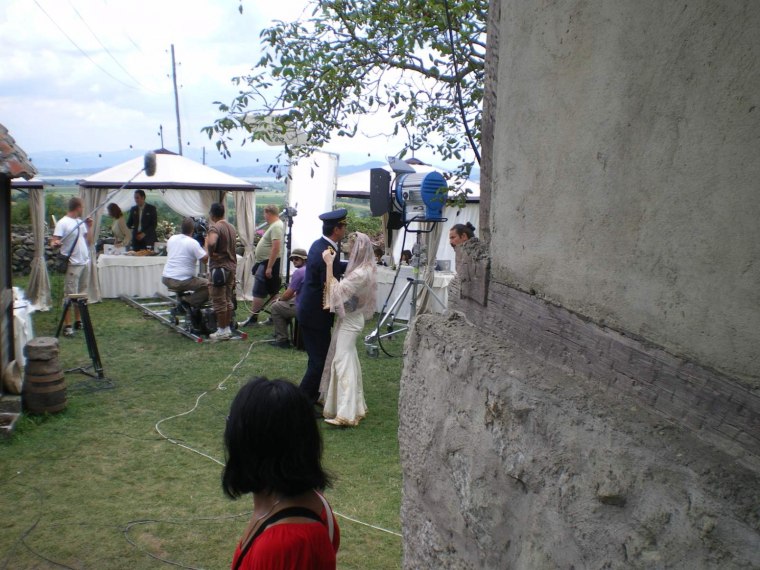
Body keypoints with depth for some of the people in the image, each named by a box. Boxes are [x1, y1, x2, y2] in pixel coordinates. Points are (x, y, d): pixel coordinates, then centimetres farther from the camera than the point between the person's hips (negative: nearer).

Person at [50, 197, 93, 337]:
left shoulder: (81, 222, 14)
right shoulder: (63, 223, -9)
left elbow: (89, 242, 17)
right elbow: (54, 241, -15)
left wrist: (90, 227, 8)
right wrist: (55, 243, -37)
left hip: (84, 263, 8)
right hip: (72, 264, -8)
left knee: (81, 294, 13)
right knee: (69, 295, -6)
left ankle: (78, 321, 22)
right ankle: (67, 325, -4)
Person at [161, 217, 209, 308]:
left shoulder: (172, 238, 6)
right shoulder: (193, 243, -13)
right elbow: (205, 258, -13)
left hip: (166, 279, 7)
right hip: (182, 281, -7)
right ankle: (189, 302, -10)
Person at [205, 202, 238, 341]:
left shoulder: (214, 227, -15)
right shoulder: (231, 227, 12)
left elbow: (211, 243, -34)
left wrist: (210, 253, -17)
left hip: (219, 267, -8)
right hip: (231, 266, 8)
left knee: (219, 301, -1)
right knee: (228, 299, 13)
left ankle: (222, 331, 3)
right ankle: (227, 328, 18)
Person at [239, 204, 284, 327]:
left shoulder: (276, 226, -18)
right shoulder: (275, 225, 15)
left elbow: (276, 248, -26)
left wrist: (269, 267, -27)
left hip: (268, 263, -10)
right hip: (264, 263, 10)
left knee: (259, 292, -8)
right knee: (272, 291, 11)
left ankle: (253, 317, -5)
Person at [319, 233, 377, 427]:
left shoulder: (361, 273, -25)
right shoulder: (365, 268, 4)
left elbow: (335, 290, -26)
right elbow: (344, 288, 11)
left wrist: (329, 264, -25)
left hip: (349, 320, -10)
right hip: (351, 318, 10)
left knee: (343, 361, -9)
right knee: (348, 360, 16)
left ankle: (346, 413, -9)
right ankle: (354, 405, 26)